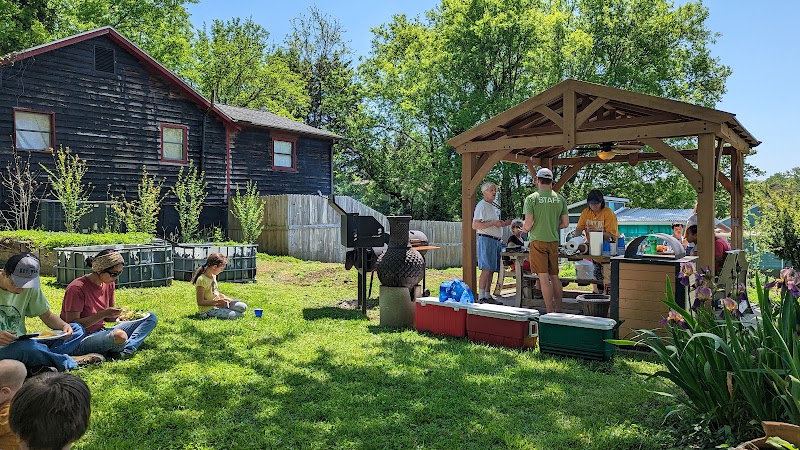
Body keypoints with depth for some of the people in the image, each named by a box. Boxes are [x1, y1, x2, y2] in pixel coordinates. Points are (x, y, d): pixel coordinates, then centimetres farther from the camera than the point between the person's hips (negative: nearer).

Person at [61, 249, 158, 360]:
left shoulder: (109, 284, 6)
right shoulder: (77, 288, -17)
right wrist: (103, 314, -26)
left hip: (101, 333, 8)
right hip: (80, 341, -8)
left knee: (151, 318, -3)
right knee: (119, 336, -41)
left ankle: (126, 350, -23)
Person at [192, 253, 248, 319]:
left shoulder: (213, 276, 6)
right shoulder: (202, 280, -21)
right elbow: (200, 302, -21)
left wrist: (223, 297, 1)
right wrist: (218, 301, -25)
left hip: (217, 304, 8)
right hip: (208, 308, -8)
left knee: (243, 307, -5)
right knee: (238, 315, -20)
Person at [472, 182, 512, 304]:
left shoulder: (494, 207, 22)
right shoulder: (482, 206, -7)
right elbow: (475, 225, -17)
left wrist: (504, 223, 17)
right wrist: (493, 223, -21)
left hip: (496, 241, 9)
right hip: (486, 240, -9)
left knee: (491, 270, 8)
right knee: (486, 269, -13)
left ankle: (487, 295, 13)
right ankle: (481, 297, -12)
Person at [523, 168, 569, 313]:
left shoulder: (532, 198, -8)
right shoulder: (560, 198, 4)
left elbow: (528, 225, -12)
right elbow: (565, 223, 7)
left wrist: (524, 228, 10)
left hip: (538, 241, -4)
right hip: (554, 241, 4)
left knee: (544, 278, -3)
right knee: (554, 277, 13)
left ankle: (550, 313, -2)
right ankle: (559, 310, 19)